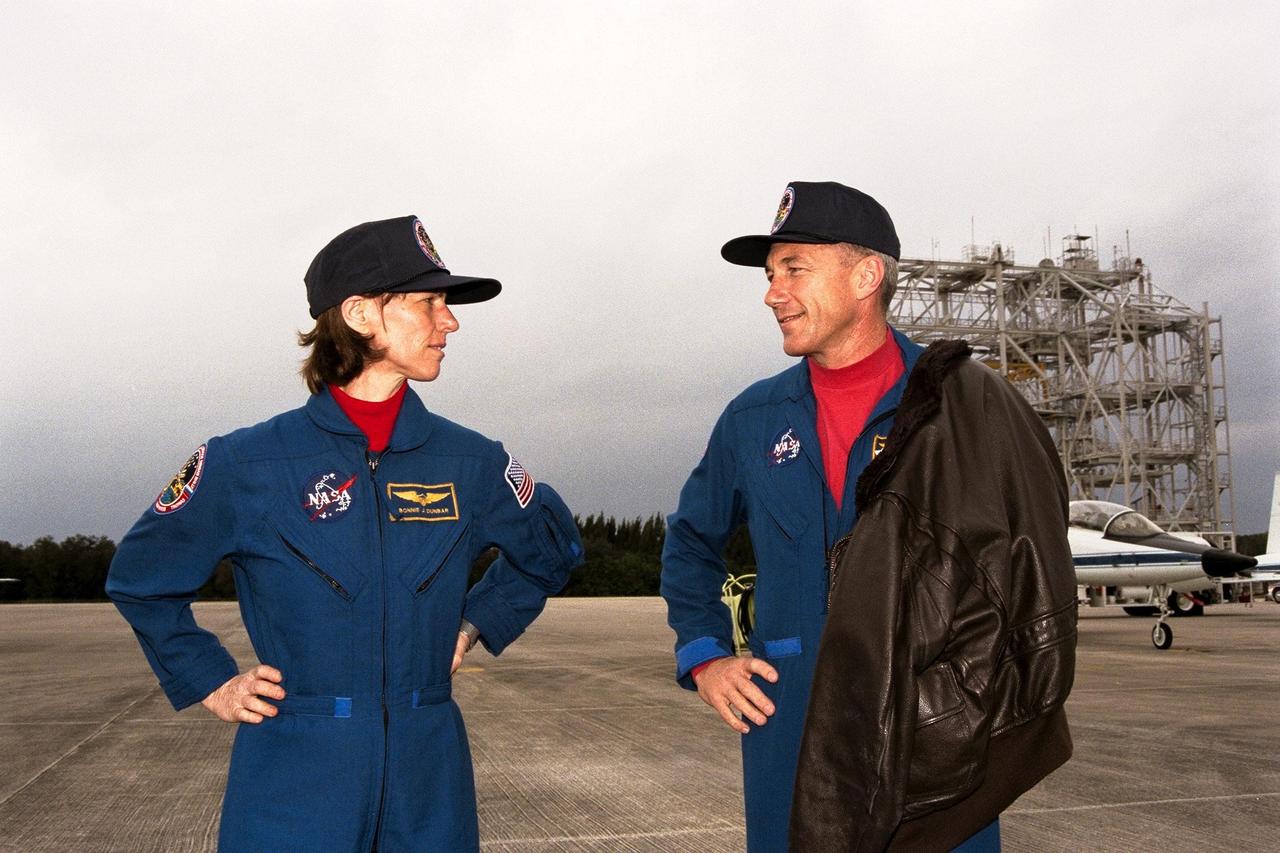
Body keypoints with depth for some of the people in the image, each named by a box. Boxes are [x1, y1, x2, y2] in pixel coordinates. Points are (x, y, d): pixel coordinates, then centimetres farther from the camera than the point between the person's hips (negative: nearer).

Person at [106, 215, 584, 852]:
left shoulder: (470, 463, 1)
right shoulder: (247, 464, -6)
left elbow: (552, 550, 20)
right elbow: (139, 577, 9)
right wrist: (211, 683, 4)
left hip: (429, 783, 3)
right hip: (293, 783, -2)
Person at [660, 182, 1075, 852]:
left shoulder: (965, 404, -4)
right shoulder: (752, 419, 6)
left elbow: (1033, 547, 5)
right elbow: (690, 543, 20)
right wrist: (703, 658, 9)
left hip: (938, 738, -2)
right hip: (790, 737, 3)